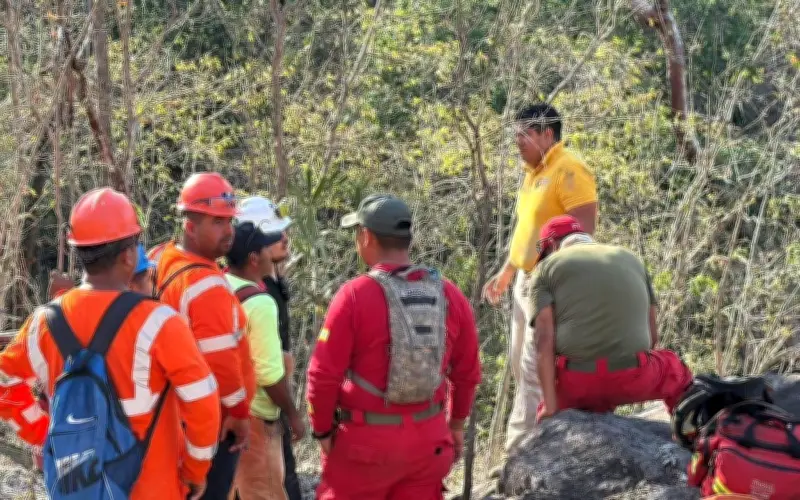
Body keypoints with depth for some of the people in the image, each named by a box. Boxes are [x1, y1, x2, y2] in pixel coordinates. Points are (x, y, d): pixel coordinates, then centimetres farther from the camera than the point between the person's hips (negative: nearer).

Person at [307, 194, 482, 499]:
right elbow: (467, 373, 8)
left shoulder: (355, 295, -14)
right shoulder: (449, 295, 0)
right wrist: (456, 423, 22)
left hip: (366, 438, -4)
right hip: (428, 439, 4)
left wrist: (322, 430, 2)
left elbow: (324, 374, -13)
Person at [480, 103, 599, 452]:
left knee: (535, 369, -10)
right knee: (520, 365, 14)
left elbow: (584, 233, -19)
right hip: (527, 279, 10)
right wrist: (506, 273, 23)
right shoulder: (534, 171, 15)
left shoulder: (568, 171, -14)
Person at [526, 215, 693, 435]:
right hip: (631, 379, 1)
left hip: (576, 383, -1)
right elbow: (652, 335, 19)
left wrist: (550, 405, -4)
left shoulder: (547, 267, 11)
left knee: (549, 419, 31)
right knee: (674, 369, 32)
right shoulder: (630, 259, 21)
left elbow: (544, 340, -3)